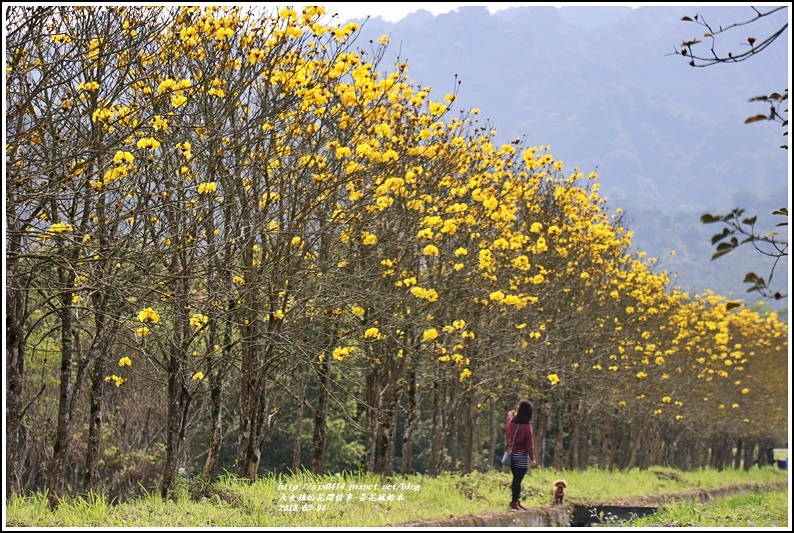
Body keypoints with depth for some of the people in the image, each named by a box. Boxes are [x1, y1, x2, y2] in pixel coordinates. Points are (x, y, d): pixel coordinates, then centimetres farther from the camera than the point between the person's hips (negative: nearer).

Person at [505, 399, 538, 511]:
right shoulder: (526, 426, -16)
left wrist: (509, 418, 34)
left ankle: (515, 501, 22)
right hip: (522, 455, -7)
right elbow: (529, 444, -16)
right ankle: (515, 503, -1)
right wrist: (532, 459, -12)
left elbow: (506, 432, 23)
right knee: (518, 480, -3)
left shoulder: (512, 422, 1)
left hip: (511, 454, 7)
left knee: (516, 479, 15)